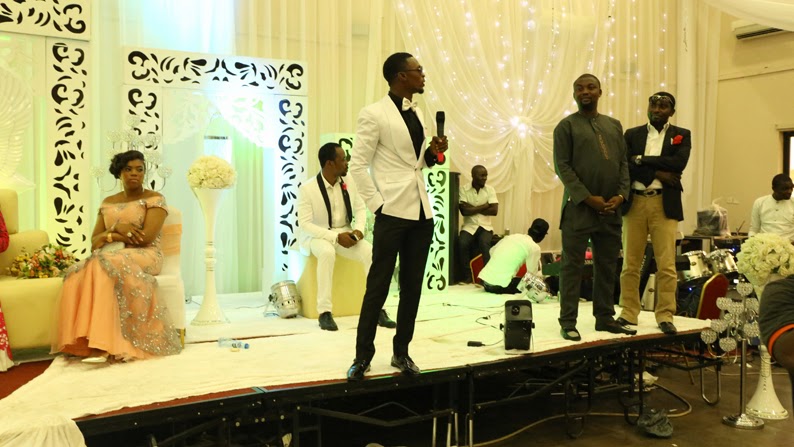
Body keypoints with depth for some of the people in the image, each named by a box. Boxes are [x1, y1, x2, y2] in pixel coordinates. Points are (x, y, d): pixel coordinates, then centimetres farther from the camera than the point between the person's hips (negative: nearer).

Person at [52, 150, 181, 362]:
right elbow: (94, 241, 11)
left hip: (144, 256, -5)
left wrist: (110, 236, -6)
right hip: (112, 258, 5)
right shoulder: (108, 202, 18)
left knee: (107, 267, -36)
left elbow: (147, 237, -12)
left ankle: (103, 344, -38)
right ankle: (84, 341, -32)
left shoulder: (155, 199, 2)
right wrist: (117, 228, -9)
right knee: (78, 276, -28)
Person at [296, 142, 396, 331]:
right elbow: (304, 224, -17)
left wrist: (358, 230, -13)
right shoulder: (307, 188, -14)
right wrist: (336, 237, -25)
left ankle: (378, 309, -17)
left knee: (371, 252, -23)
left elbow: (360, 209, 9)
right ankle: (324, 312, -31)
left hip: (345, 234, 4)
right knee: (327, 252, -39)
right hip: (317, 236, -4)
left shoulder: (349, 183, 0)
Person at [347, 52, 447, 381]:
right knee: (378, 286, -1)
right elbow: (357, 165, -9)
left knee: (412, 287, 10)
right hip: (392, 212, -7)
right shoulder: (374, 114, -7)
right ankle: (363, 355, 12)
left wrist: (433, 153, 3)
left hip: (421, 212, 7)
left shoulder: (416, 113, 15)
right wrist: (377, 205, -14)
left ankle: (401, 352, 22)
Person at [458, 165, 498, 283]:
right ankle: (467, 276, -15)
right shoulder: (464, 189, -3)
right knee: (462, 243, -30)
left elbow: (494, 210, -9)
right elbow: (464, 211, -14)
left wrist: (473, 208, -10)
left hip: (485, 226, 1)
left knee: (484, 243, -30)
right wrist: (483, 206, -9)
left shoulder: (490, 189, 3)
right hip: (469, 226, -1)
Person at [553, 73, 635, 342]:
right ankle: (568, 322, 3)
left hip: (611, 209, 5)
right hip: (579, 207, -5)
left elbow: (623, 163, 14)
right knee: (572, 266, -2)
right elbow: (562, 166, -7)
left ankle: (605, 318, 18)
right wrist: (588, 198, -13)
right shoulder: (567, 126, 2)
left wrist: (621, 194, -3)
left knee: (607, 267, 9)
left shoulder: (614, 125, 18)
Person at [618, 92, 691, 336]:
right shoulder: (632, 134, 11)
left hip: (665, 204, -1)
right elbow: (624, 165, -3)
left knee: (666, 265, -3)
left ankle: (665, 316, 7)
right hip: (635, 202, 1)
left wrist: (642, 159, -8)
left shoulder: (681, 135, 9)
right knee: (630, 264, 4)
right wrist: (657, 173, -11)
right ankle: (629, 314, 12)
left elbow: (679, 163, -9)